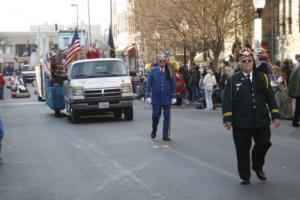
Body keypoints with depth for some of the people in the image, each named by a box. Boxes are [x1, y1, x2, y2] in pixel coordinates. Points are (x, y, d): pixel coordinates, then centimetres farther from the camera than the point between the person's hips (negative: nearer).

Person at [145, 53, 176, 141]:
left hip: (167, 98, 1)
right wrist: (148, 96, -5)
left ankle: (165, 135, 4)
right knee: (156, 115, 0)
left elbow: (173, 84, 5)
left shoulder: (169, 71, 4)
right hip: (156, 98, -1)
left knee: (167, 116, -1)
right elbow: (149, 84, 2)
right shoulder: (153, 71, 3)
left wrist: (173, 97, 0)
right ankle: (154, 130, 26)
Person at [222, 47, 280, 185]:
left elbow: (270, 98, 8)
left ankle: (258, 167, 33)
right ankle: (244, 176, 20)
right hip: (241, 122, -2)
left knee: (264, 144, 6)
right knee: (243, 150, 4)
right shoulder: (233, 80, 0)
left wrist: (275, 116, 2)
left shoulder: (262, 78, 8)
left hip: (261, 120, 2)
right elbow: (227, 100, -3)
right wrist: (227, 118, -11)